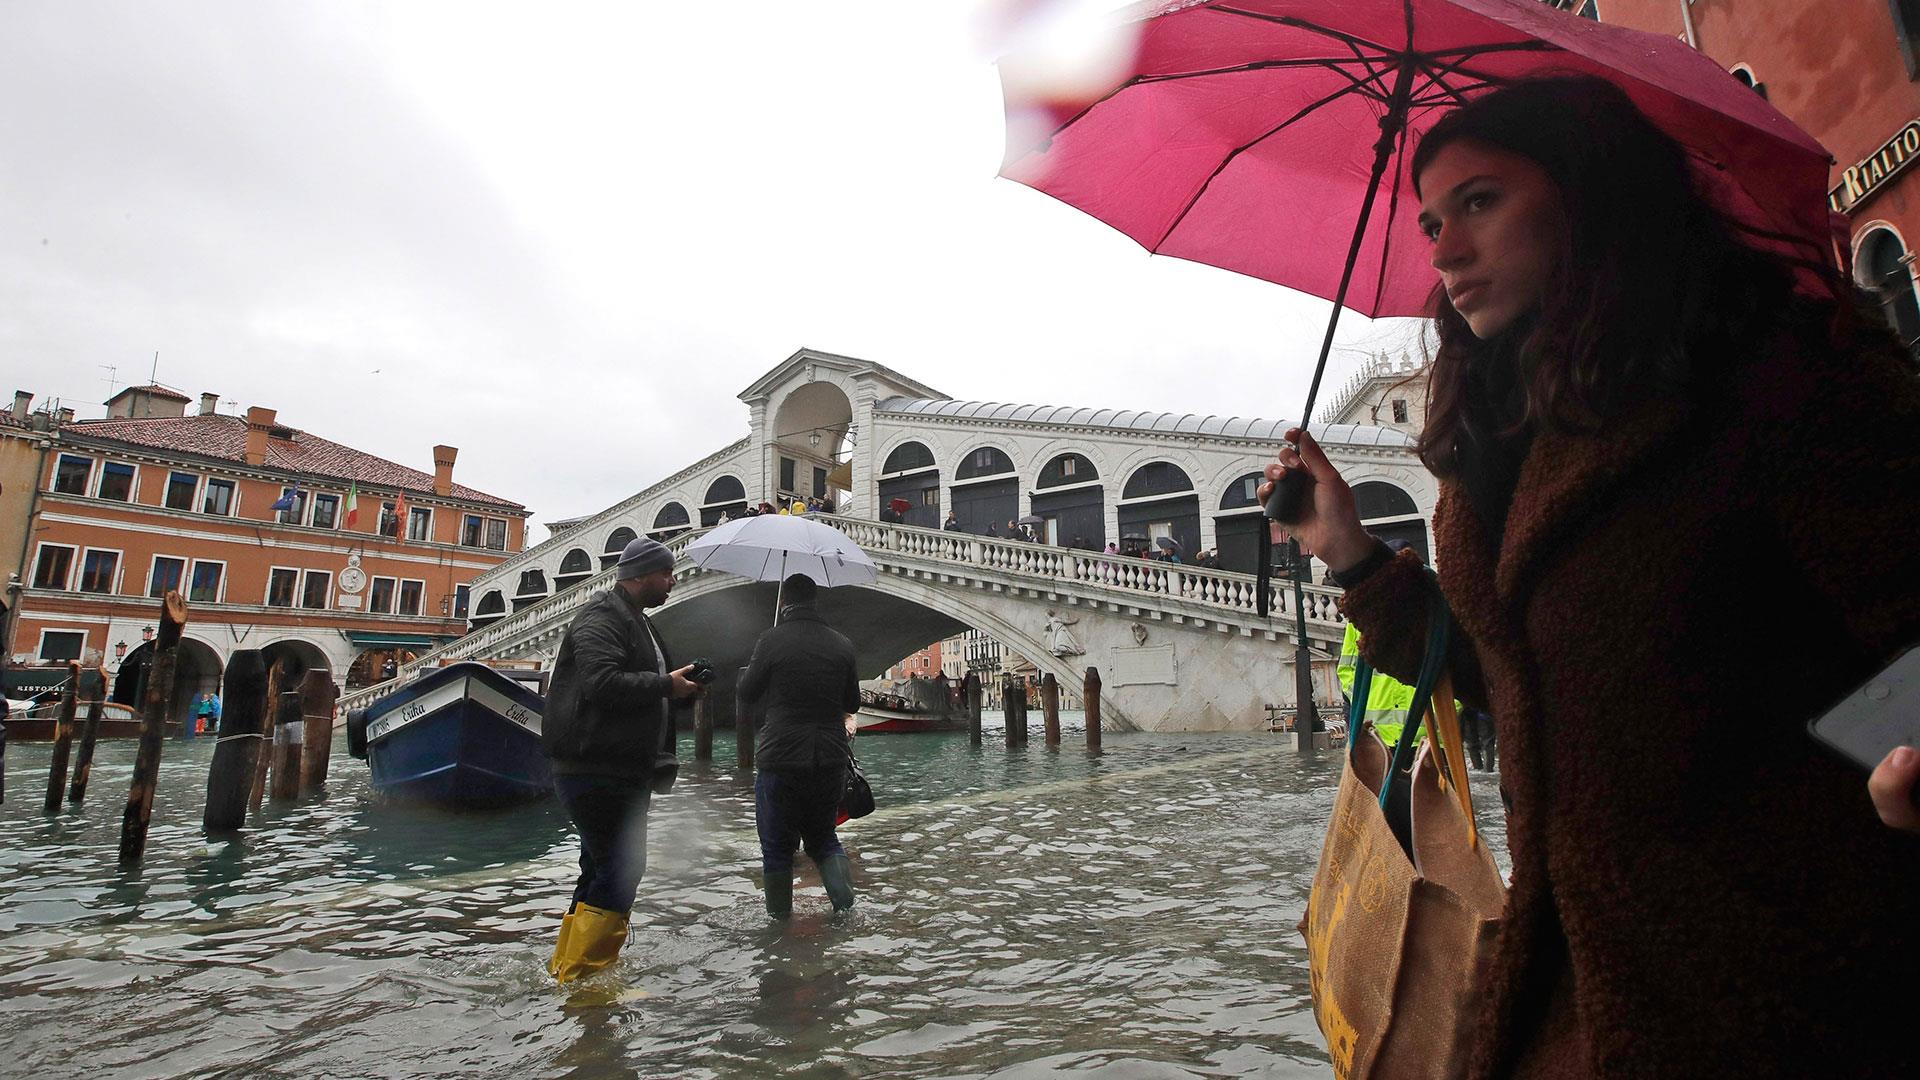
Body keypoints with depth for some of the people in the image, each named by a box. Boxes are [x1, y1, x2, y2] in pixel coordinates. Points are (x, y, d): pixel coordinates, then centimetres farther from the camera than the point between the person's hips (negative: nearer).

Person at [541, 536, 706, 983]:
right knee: (621, 871, -10)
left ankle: (565, 971, 30)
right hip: (596, 773, -11)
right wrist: (667, 684, -19)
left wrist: (683, 690, 9)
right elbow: (601, 682, -28)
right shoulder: (601, 618, -12)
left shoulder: (637, 622, 21)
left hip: (624, 773, 11)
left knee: (603, 872, 17)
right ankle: (580, 977, 0)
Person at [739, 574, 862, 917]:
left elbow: (746, 693, 1)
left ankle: (780, 913, 21)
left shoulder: (771, 641, -10)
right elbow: (853, 703, 8)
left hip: (780, 759, -3)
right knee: (822, 834, 20)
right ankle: (844, 897, 6)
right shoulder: (842, 644, 0)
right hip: (831, 759, 3)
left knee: (777, 843, 13)